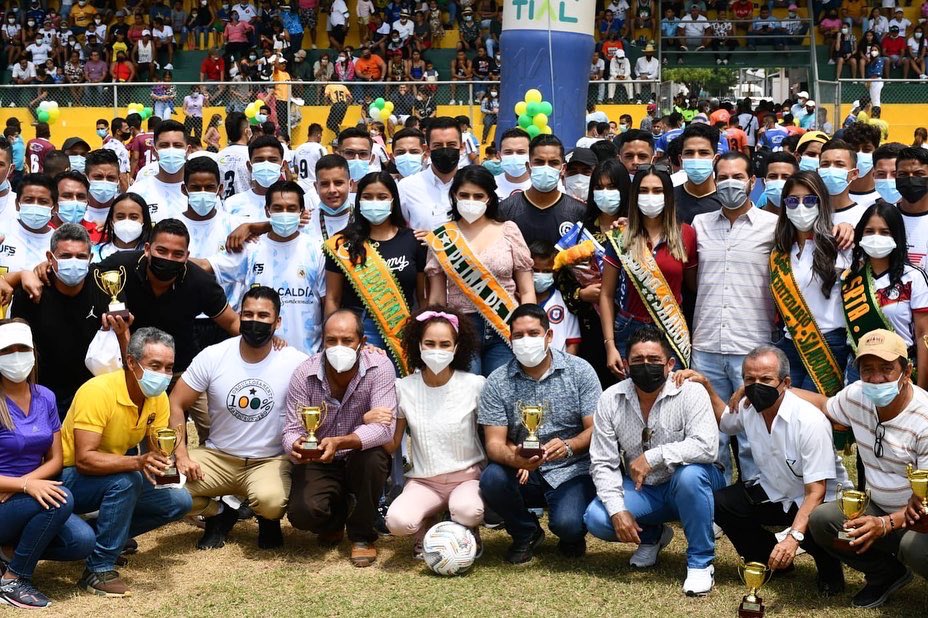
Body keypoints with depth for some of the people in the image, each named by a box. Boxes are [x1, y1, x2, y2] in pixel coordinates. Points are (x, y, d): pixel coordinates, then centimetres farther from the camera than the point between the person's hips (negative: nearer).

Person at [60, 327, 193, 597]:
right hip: (71, 479, -7)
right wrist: (137, 462, -46)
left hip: (115, 480, 7)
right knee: (127, 479, -34)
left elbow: (157, 451, -3)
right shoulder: (98, 391, -27)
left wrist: (163, 464, -27)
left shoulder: (158, 397, -5)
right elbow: (84, 459, -33)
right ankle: (99, 570, -22)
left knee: (178, 501, -3)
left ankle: (99, 535, 5)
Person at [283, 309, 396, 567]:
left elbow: (384, 427, -27)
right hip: (318, 461, 1)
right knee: (302, 514, -26)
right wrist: (296, 446, -38)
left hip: (362, 458, -1)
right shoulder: (304, 374, -12)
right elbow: (292, 430, -12)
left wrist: (339, 443, -44)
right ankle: (336, 517, 16)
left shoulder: (379, 367, -18)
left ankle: (362, 535, -9)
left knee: (371, 457, -36)